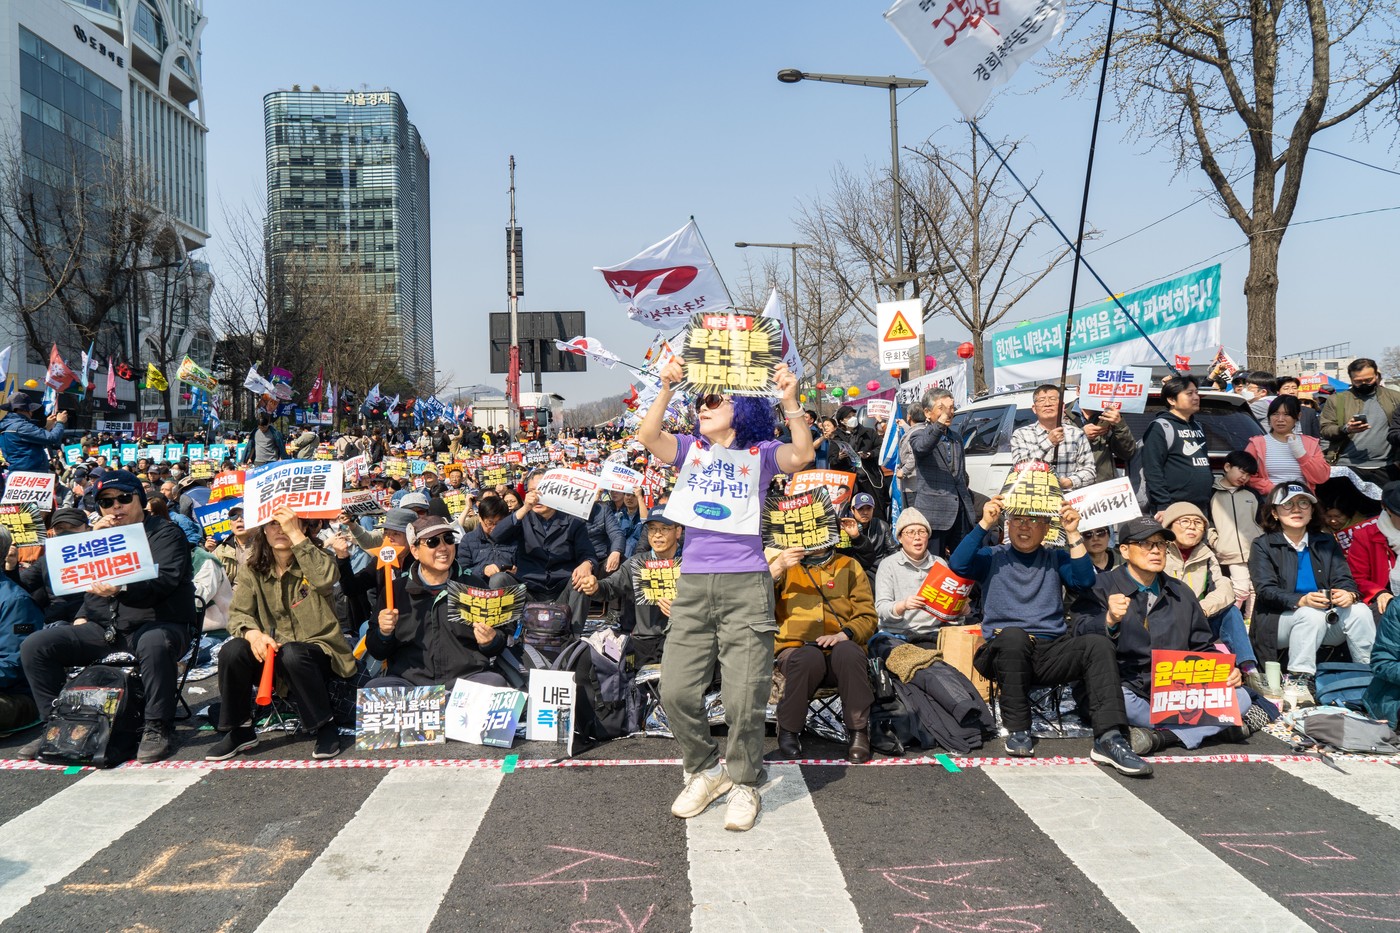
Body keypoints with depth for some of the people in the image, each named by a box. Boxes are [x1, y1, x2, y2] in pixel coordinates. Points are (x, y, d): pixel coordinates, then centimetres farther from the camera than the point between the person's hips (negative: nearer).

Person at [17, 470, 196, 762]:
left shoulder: (165, 533, -2)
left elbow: (164, 580, -19)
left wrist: (120, 589, -34)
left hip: (157, 625, -6)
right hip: (105, 630, 7)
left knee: (154, 643, -41)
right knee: (35, 646, -7)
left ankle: (157, 728, -27)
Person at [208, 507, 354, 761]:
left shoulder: (315, 558, -6)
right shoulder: (254, 569, 5)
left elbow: (326, 580, -30)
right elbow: (238, 613, 0)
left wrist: (296, 535, -31)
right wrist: (253, 633, -24)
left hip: (315, 650, -4)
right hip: (270, 650, 4)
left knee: (291, 655, -36)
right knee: (231, 651, -24)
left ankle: (325, 727, -15)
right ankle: (239, 730, -3)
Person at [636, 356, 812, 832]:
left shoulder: (760, 452, 4)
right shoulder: (691, 450, 10)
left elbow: (802, 456, -16)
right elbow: (648, 437, -9)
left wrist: (790, 404, -28)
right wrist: (666, 389, -21)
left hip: (746, 584, -3)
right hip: (692, 584, 3)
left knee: (744, 698, -1)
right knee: (676, 691, 1)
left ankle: (743, 784, 22)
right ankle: (705, 771, 25)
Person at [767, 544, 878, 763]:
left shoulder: (849, 566, 16)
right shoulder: (784, 562, 15)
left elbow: (867, 616, 8)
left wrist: (844, 634, -11)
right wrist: (777, 568, -15)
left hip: (840, 649, 1)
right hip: (796, 649, 0)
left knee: (848, 652, -34)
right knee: (808, 657, -35)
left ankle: (858, 732, -16)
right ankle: (789, 730, -12)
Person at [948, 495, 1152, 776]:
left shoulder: (1056, 558, 21)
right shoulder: (993, 557, 15)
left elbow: (1084, 580, 2)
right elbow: (957, 565, -5)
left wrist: (1073, 534, -3)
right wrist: (985, 524, -7)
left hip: (1051, 652, 2)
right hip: (1004, 651, -2)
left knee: (1099, 644, -25)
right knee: (1013, 635, -37)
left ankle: (1109, 738, -33)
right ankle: (1017, 730, -24)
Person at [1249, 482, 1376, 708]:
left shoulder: (1326, 542, 14)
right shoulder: (1263, 546, 0)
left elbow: (1343, 579, 3)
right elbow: (1266, 590, -12)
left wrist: (1349, 594, -23)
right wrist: (1302, 601, -30)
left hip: (1328, 622, 4)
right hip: (1281, 620, -4)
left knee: (1360, 611, -24)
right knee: (1312, 615, -34)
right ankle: (1296, 681, -30)